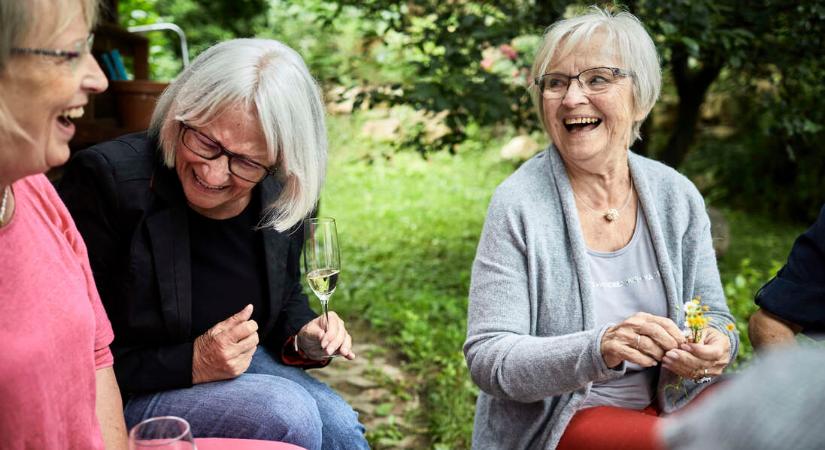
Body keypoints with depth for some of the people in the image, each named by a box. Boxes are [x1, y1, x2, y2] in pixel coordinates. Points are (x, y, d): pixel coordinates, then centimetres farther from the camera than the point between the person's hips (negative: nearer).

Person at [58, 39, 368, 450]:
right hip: (128, 396, -5)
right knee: (287, 412, -25)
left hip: (239, 359, 5)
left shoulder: (280, 197, -8)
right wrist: (190, 365, -25)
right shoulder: (106, 180, -24)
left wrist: (303, 336, -9)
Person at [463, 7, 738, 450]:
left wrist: (716, 345, -18)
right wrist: (599, 349, -33)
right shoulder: (517, 203, -13)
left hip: (663, 406, 6)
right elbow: (487, 359, -17)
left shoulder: (677, 196, 0)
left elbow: (713, 315, 7)